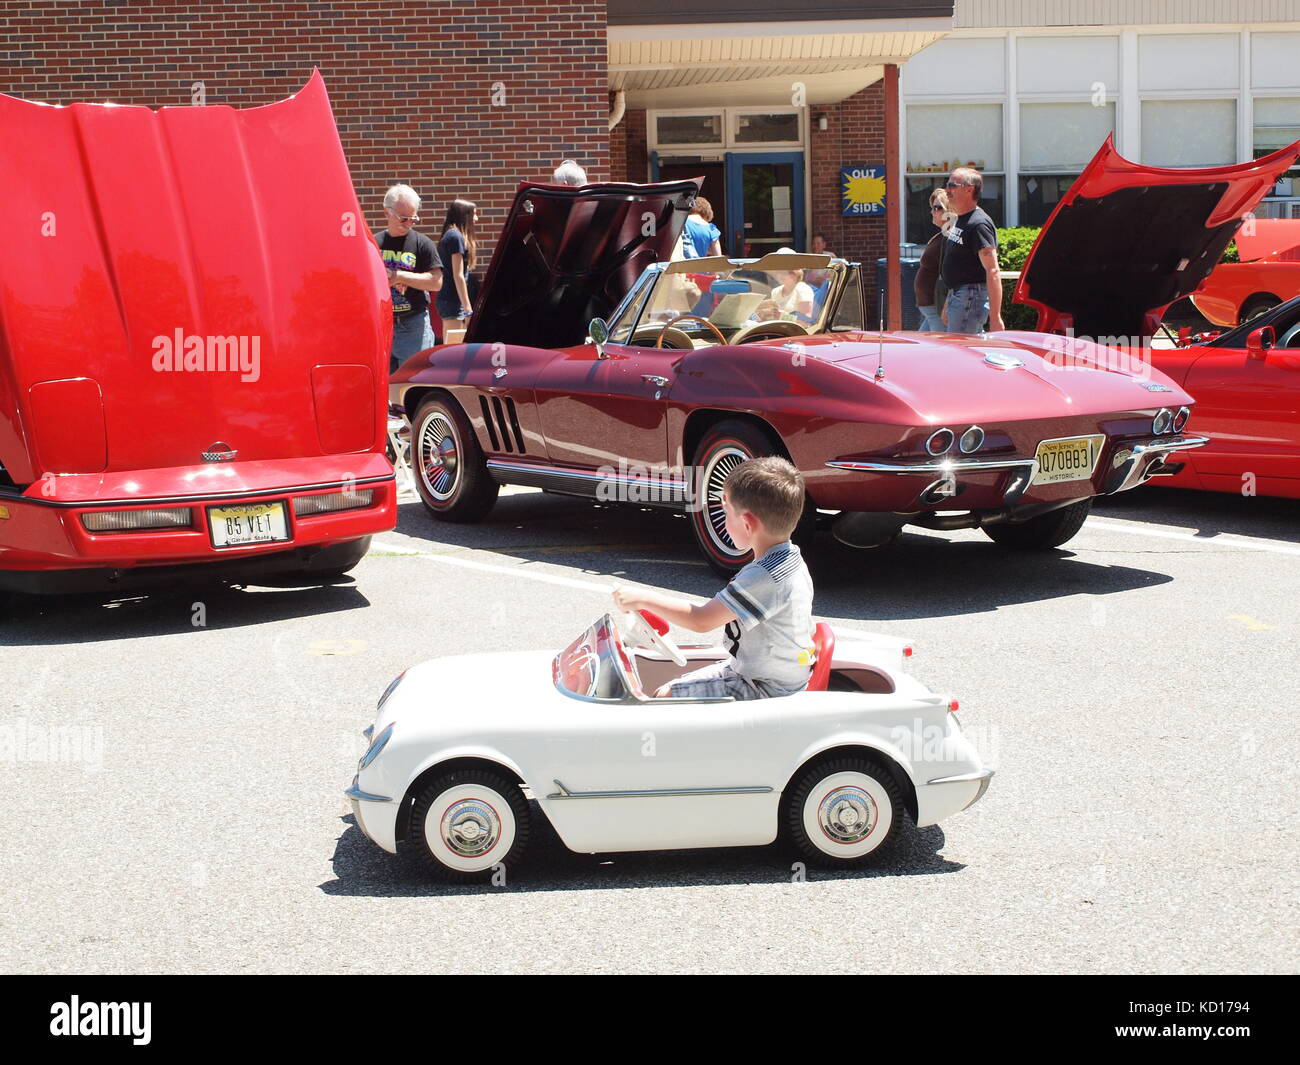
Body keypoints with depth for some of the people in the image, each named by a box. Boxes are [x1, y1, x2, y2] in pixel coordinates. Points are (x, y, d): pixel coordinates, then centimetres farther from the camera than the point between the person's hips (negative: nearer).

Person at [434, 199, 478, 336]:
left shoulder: (449, 235, 15)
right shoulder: (456, 236, -11)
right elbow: (458, 275, -15)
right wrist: (468, 307, -14)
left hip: (445, 298, 9)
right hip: (453, 300, -9)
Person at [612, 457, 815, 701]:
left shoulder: (765, 577, -28)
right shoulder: (792, 560, 4)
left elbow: (701, 621, -24)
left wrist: (644, 599, -15)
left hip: (765, 690, -10)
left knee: (665, 698, -11)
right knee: (674, 687, 14)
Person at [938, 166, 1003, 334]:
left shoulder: (979, 224, -17)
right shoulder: (959, 221, 15)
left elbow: (992, 272, -23)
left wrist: (995, 317, -29)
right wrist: (948, 305, 26)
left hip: (971, 298, -10)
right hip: (956, 296, 10)